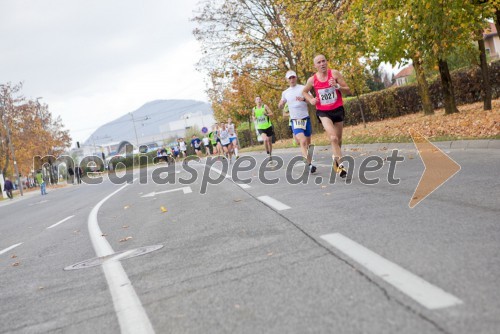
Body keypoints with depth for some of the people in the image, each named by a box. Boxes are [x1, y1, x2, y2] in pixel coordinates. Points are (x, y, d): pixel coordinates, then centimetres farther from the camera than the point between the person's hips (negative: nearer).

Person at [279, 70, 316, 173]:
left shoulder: (303, 88, 2)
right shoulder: (285, 93, 11)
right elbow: (281, 105, 23)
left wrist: (304, 98, -28)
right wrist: (281, 105, -1)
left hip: (306, 118, 0)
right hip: (295, 120, 0)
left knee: (308, 142, 9)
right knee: (303, 142, -19)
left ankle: (308, 161, 27)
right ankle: (309, 164, -23)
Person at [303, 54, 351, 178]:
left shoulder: (334, 74, -8)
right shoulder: (312, 80, -5)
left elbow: (348, 91, -7)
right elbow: (304, 92, 15)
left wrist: (337, 86, -25)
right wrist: (311, 100, -4)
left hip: (338, 110, 2)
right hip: (323, 112, -1)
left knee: (338, 139, 16)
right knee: (333, 138, -22)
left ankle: (336, 158, 43)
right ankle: (340, 164, -19)